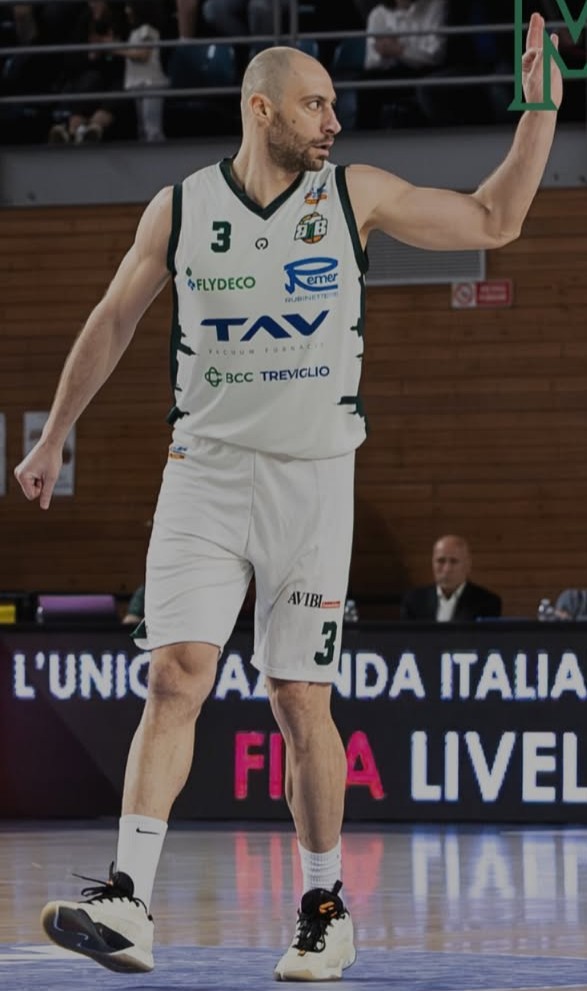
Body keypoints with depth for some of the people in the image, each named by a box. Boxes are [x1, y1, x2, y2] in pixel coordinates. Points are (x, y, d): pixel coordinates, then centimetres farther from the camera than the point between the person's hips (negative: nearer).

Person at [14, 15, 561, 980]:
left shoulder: (355, 195, 2)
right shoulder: (178, 209, 2)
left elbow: (493, 220, 8)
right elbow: (114, 320, 15)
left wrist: (541, 108, -1)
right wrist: (54, 435, 19)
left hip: (313, 476, 0)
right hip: (205, 468, 0)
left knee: (301, 702, 1)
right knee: (175, 677, -13)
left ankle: (325, 911, 14)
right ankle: (127, 906, -20)